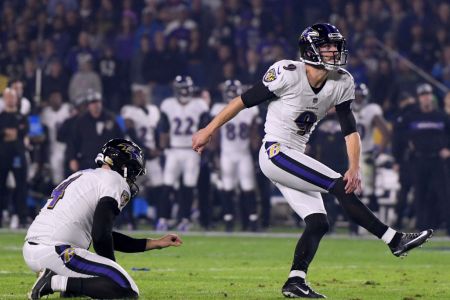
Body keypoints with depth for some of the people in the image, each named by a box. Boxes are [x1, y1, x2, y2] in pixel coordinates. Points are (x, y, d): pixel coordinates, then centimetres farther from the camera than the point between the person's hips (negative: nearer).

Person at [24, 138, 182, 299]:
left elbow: (109, 237, 29)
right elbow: (101, 236, -15)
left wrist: (156, 243, 31)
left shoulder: (83, 176, 26)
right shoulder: (115, 180, -3)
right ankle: (56, 282, -16)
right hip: (54, 253, -10)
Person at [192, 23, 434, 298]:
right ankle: (395, 240, -15)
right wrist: (209, 130, -7)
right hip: (275, 152, -8)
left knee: (318, 223, -3)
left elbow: (350, 130, 1)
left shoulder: (342, 83, 0)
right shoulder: (288, 74, -18)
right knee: (340, 187, -17)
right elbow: (245, 100, -11)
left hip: (296, 158, 8)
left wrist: (355, 167, -15)